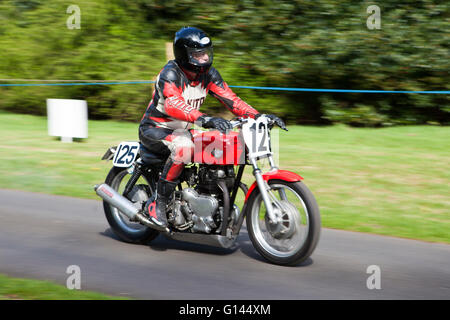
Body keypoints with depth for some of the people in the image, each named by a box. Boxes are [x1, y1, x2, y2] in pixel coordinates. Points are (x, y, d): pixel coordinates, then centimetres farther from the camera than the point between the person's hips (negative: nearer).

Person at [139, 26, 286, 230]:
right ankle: (156, 205, -31)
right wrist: (204, 119, -56)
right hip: (155, 129, -7)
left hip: (182, 130, 7)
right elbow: (173, 104, -41)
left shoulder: (208, 74, -1)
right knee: (183, 147, -39)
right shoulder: (170, 73, -23)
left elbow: (230, 99, -2)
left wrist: (258, 116, -18)